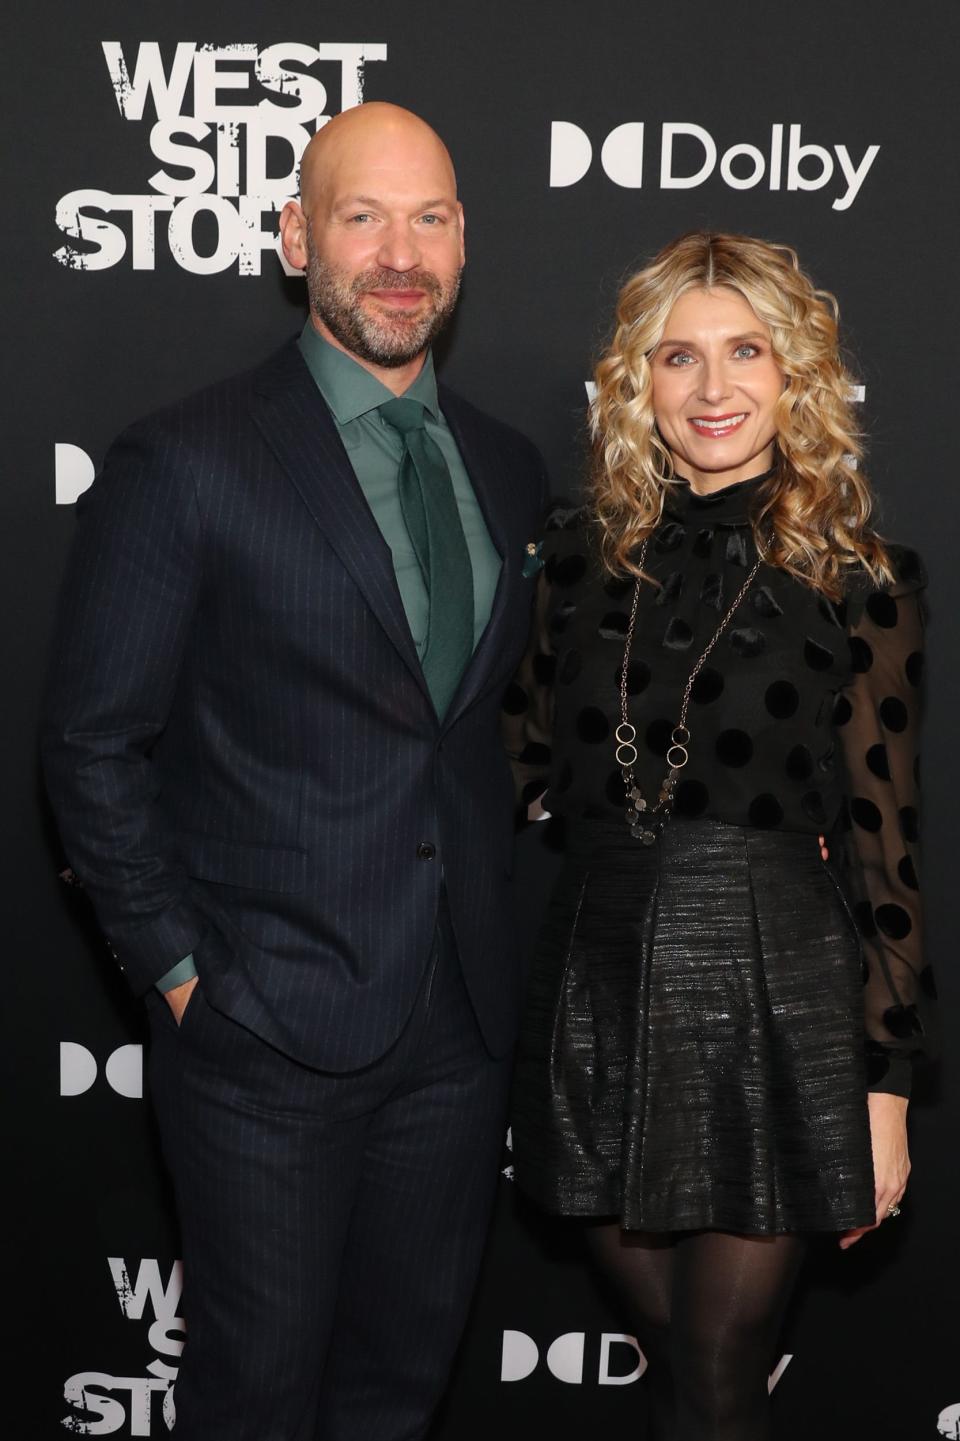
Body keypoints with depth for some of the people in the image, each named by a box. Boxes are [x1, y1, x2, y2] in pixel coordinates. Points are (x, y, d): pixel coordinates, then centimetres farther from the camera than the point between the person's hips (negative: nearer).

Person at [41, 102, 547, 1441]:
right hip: (271, 1029, -5)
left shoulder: (508, 467, 7)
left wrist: (497, 872, 7)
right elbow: (94, 744, -9)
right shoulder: (185, 465, -11)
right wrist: (177, 970, -9)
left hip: (462, 1021, 5)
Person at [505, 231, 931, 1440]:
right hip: (597, 985, 4)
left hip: (769, 996, -3)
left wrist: (885, 1082, -4)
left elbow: (883, 842, -5)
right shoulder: (582, 556, 5)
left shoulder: (858, 580, -5)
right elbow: (521, 765, 13)